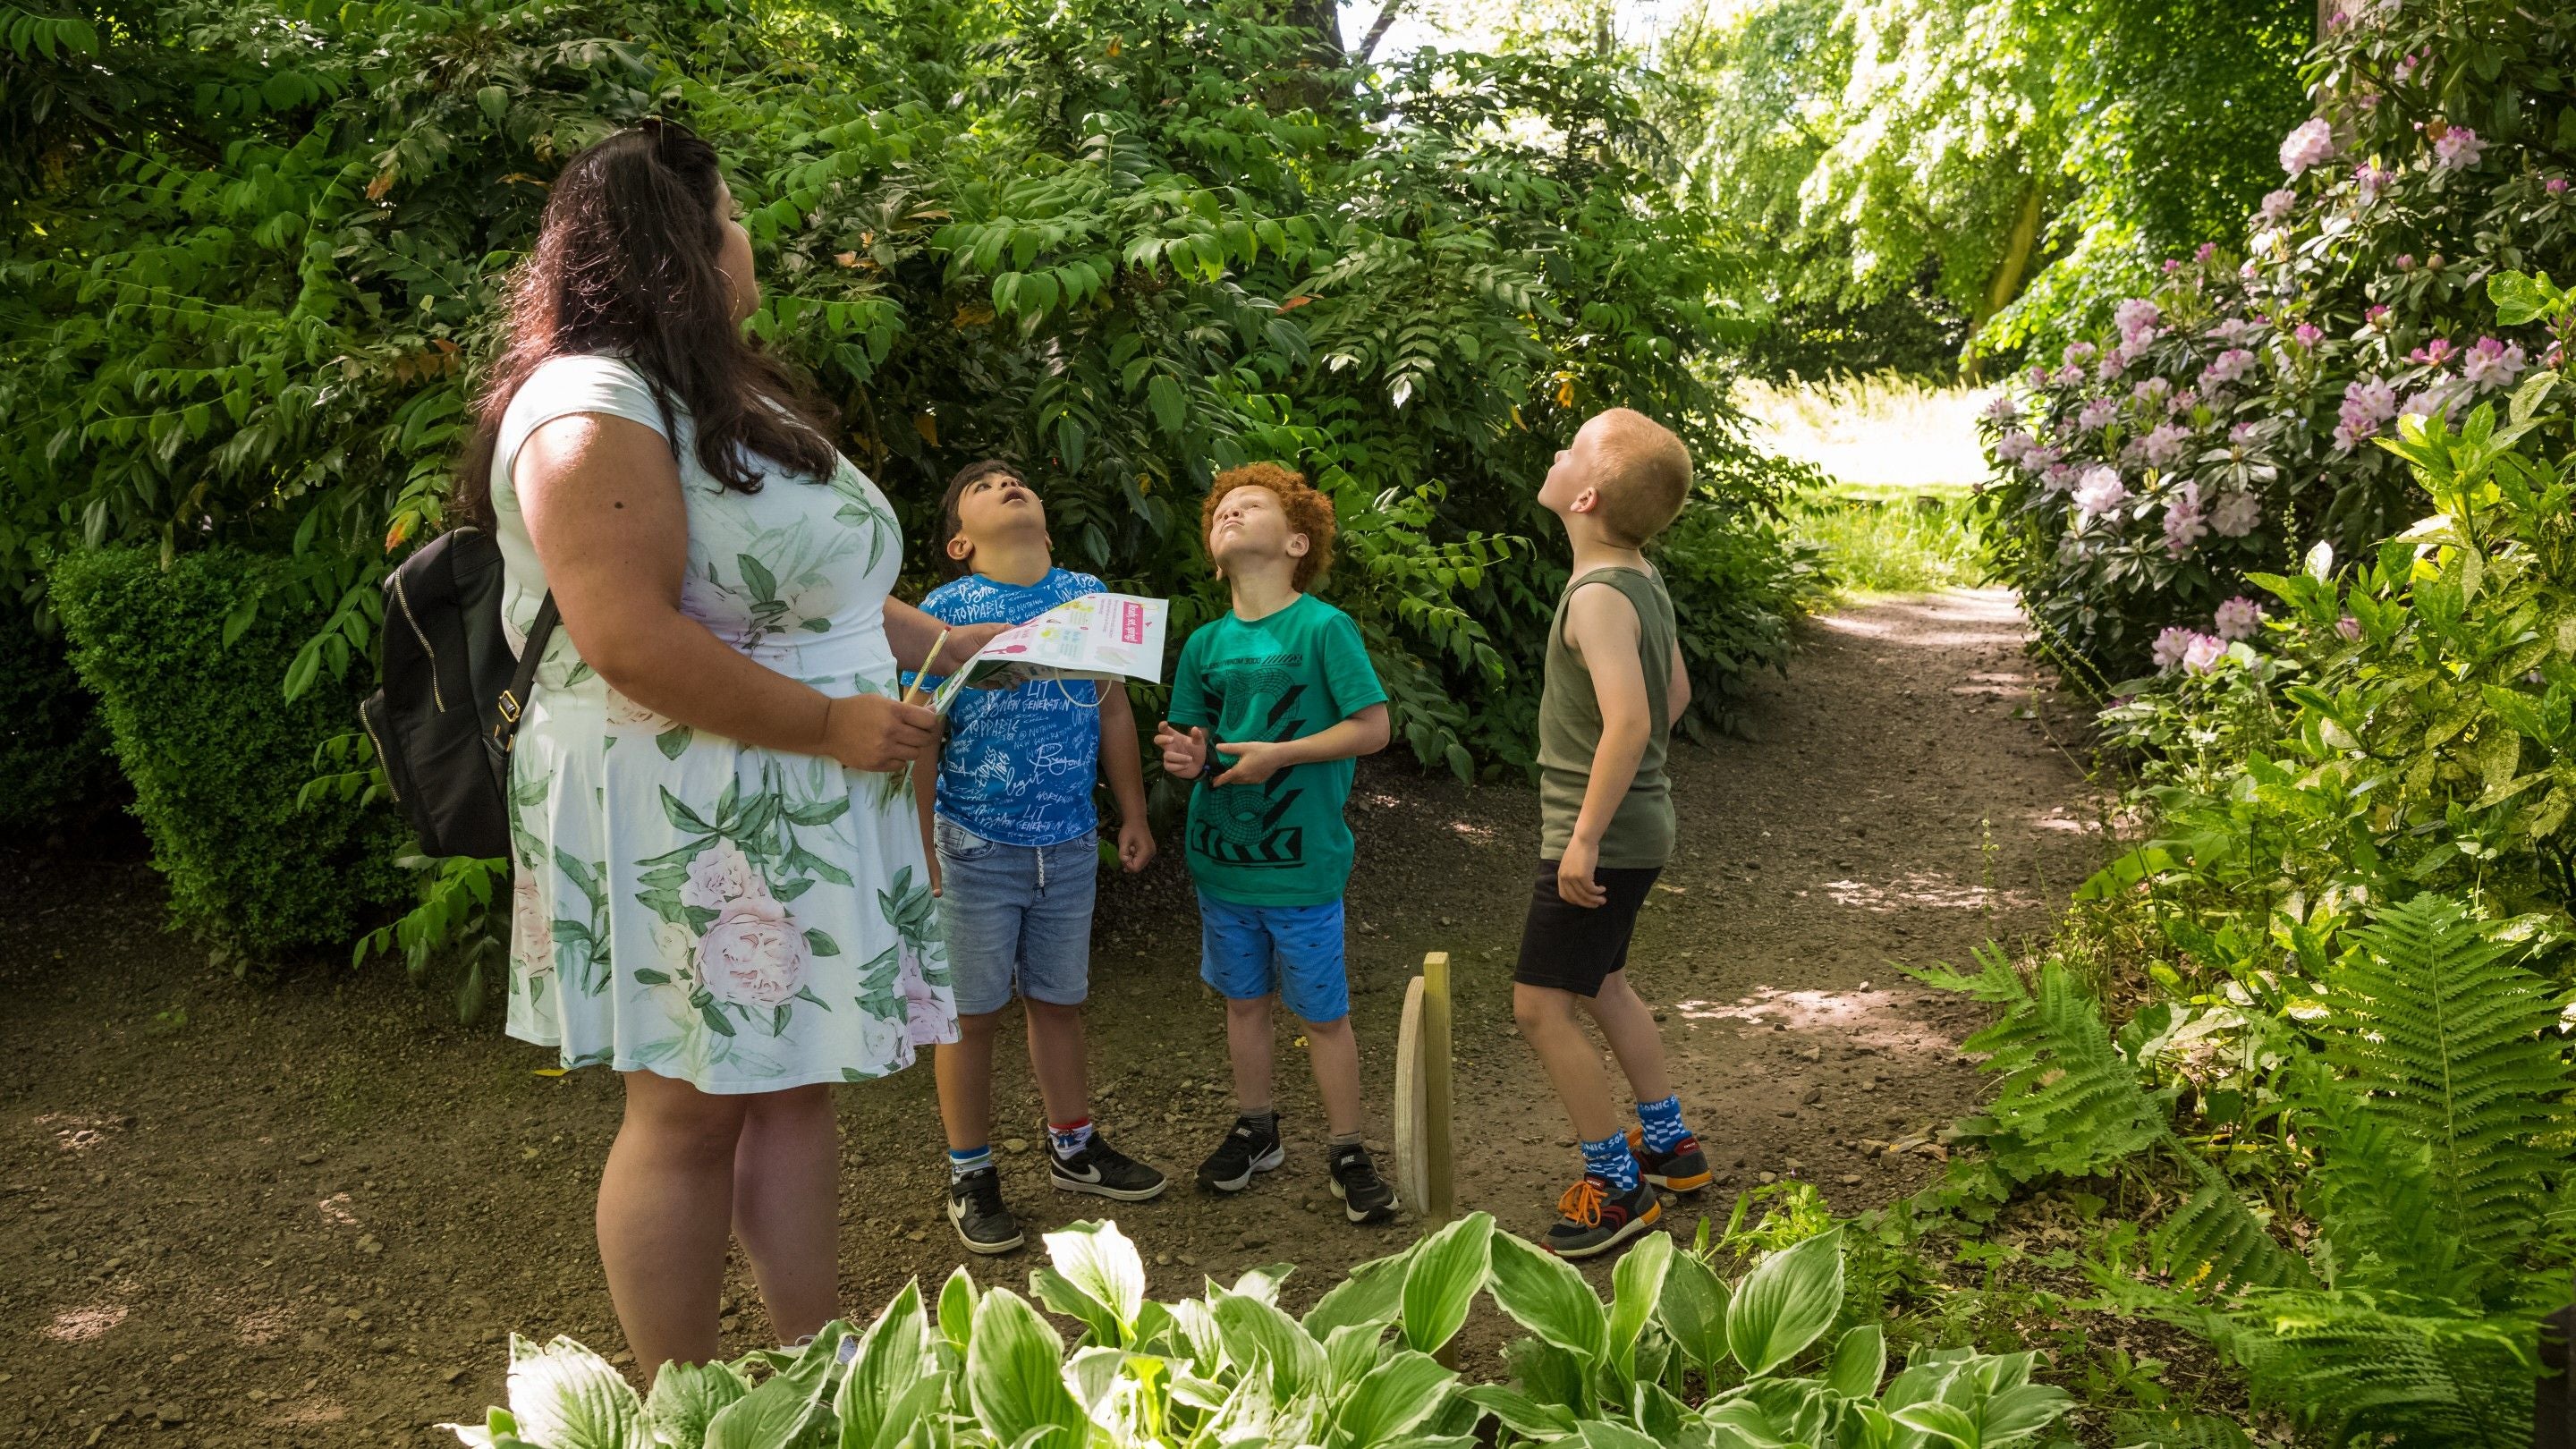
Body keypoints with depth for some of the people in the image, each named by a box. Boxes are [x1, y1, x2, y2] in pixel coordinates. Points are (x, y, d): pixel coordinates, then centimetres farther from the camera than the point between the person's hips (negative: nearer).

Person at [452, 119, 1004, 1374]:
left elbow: (808, 585, 25)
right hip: (675, 817, -9)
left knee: (796, 1087, 12)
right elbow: (631, 639, -24)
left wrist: (939, 640, 15)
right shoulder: (593, 412, -15)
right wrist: (833, 722, -20)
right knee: (690, 1107, 0)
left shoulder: (721, 397, 18)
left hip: (794, 811, 10)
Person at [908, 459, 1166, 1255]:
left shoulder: (1088, 596, 4)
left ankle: (1073, 1145, 33)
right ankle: (971, 1175, 20)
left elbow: (1113, 712, 12)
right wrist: (919, 852, -11)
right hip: (976, 847, -3)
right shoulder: (946, 609, -7)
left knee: (1058, 1001, 16)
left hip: (1070, 844, 3)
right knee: (971, 1011, 6)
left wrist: (1132, 816, 13)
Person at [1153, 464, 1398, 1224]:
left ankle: (1347, 1153, 19)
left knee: (1324, 1013, 5)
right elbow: (1196, 737, 12)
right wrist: (1188, 756, -11)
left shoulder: (1323, 627, -11)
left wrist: (1279, 754, -18)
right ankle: (1255, 1130, 35)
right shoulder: (1206, 644, 5)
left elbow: (1373, 727, -12)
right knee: (1244, 1000, 18)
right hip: (1222, 854, 5)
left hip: (1302, 861, -5)